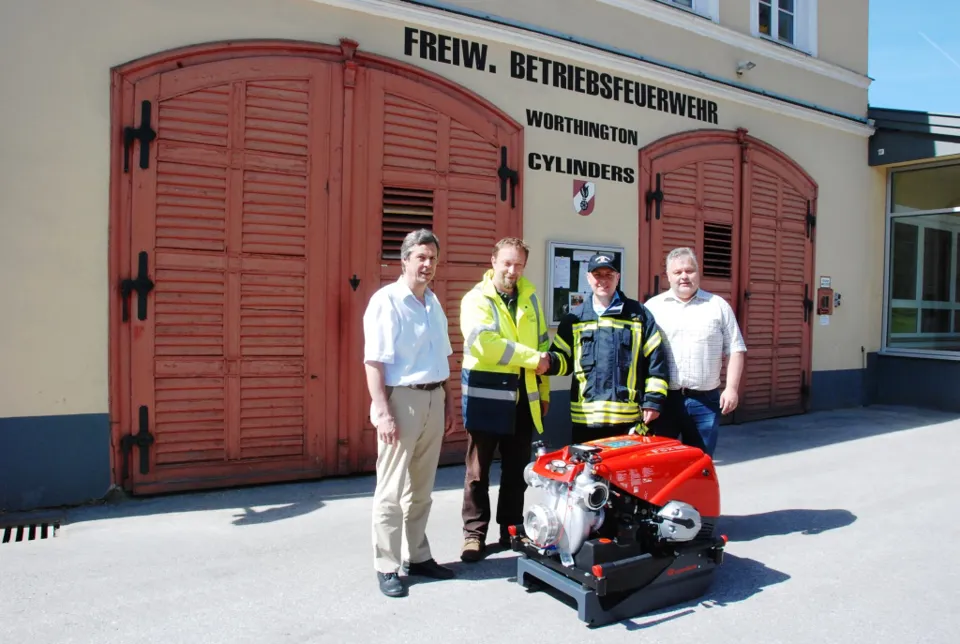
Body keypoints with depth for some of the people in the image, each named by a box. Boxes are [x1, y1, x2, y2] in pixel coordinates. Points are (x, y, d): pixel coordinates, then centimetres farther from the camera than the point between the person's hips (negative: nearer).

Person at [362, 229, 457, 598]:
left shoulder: (433, 303, 14)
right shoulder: (386, 301, -9)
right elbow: (373, 362, -15)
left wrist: (448, 403, 16)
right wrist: (382, 412, -21)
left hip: (433, 400, 7)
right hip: (402, 399, -7)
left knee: (422, 488, 15)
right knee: (392, 490, -1)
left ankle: (419, 557, 27)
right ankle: (386, 568, 10)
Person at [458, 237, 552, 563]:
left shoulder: (530, 296, 11)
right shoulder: (475, 299, -6)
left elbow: (543, 342, 15)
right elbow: (486, 343, -21)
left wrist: (544, 390, 13)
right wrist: (533, 359, -17)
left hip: (523, 396, 5)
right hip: (486, 395, -5)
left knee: (516, 468, 13)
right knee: (479, 469, 3)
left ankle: (512, 530, 26)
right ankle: (474, 533, 15)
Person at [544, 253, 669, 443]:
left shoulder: (639, 314, 7)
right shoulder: (574, 319, 12)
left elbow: (656, 360, 5)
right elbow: (564, 359, 12)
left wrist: (653, 400, -2)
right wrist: (549, 361, -11)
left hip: (629, 418, -1)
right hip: (585, 418, 2)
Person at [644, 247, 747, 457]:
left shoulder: (718, 306, 7)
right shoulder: (652, 307, 6)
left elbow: (735, 350, 6)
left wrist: (731, 388, -3)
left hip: (705, 400, 1)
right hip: (662, 399, 0)